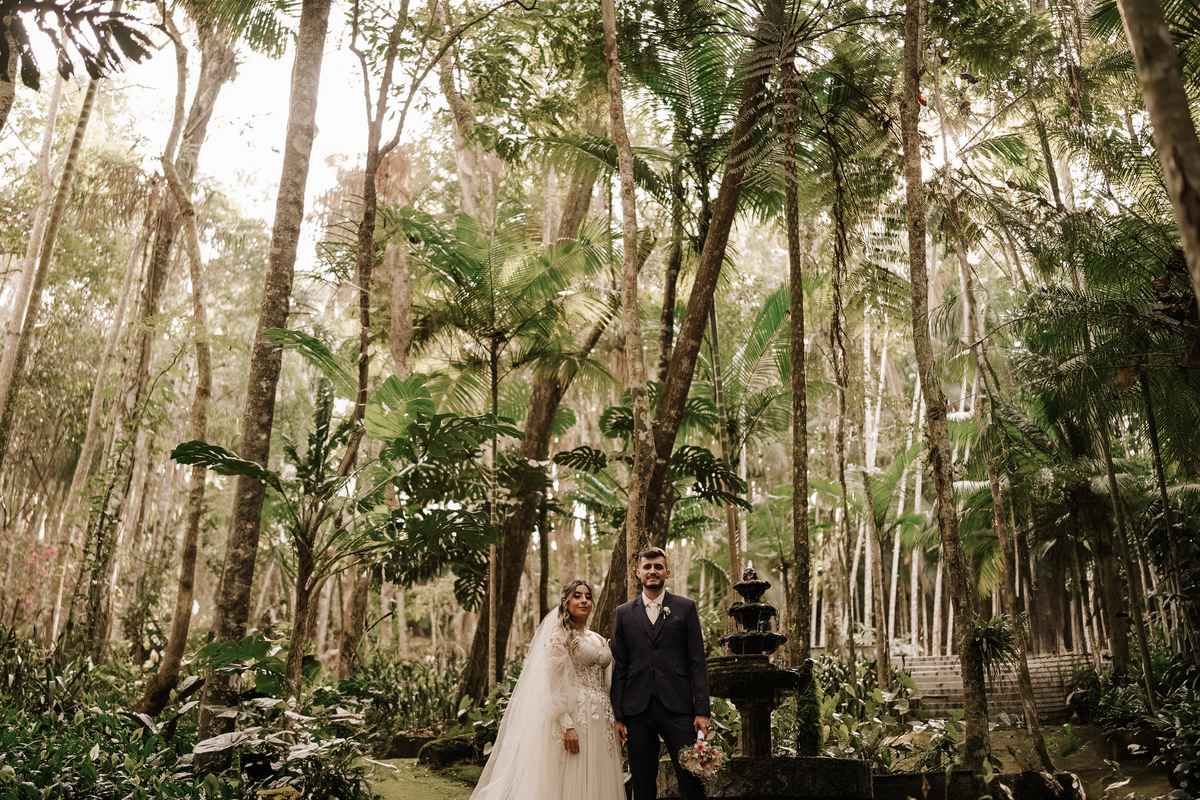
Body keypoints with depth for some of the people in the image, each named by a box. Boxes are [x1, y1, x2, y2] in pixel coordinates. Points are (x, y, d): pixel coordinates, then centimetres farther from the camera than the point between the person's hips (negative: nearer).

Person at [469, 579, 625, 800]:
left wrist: (615, 721, 11)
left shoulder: (598, 640, 15)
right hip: (574, 716, -7)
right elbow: (556, 685, -12)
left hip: (601, 721, 7)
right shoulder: (560, 636, -4)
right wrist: (567, 726, -20)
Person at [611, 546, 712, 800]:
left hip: (678, 706, -1)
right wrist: (618, 716, 4)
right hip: (637, 710, 2)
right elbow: (619, 667, 9)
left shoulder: (686, 608, 7)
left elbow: (697, 662, 3)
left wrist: (701, 711, -4)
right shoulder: (624, 613, 11)